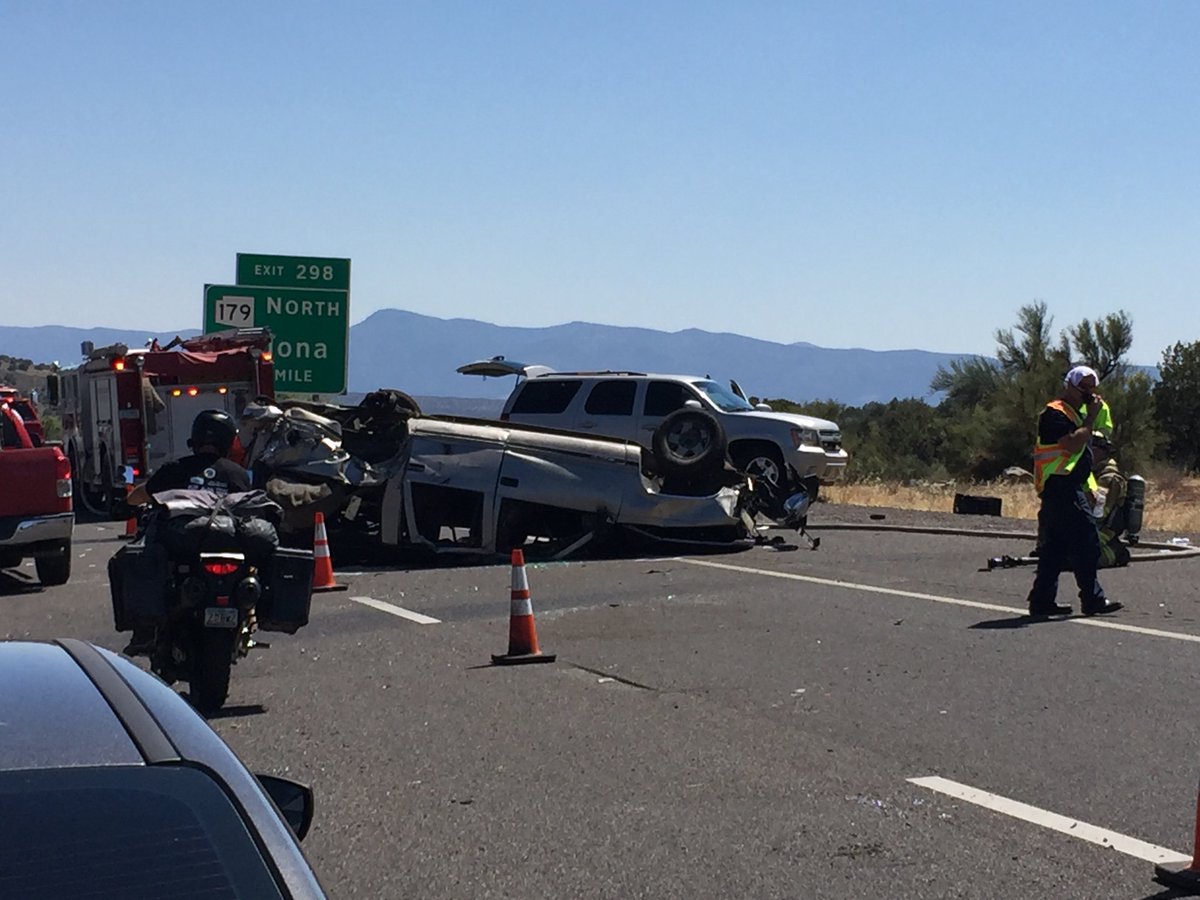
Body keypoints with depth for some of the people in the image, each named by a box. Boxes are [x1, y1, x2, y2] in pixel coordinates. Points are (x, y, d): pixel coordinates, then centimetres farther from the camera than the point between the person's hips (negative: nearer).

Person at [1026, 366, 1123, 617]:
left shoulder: (1075, 413, 24)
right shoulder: (1056, 413, -10)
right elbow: (1073, 444, -23)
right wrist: (1091, 417, -17)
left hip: (1066, 488, 11)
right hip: (1061, 486, -11)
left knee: (1055, 547, 9)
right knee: (1086, 542, -10)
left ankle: (1042, 600, 11)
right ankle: (1092, 599, -7)